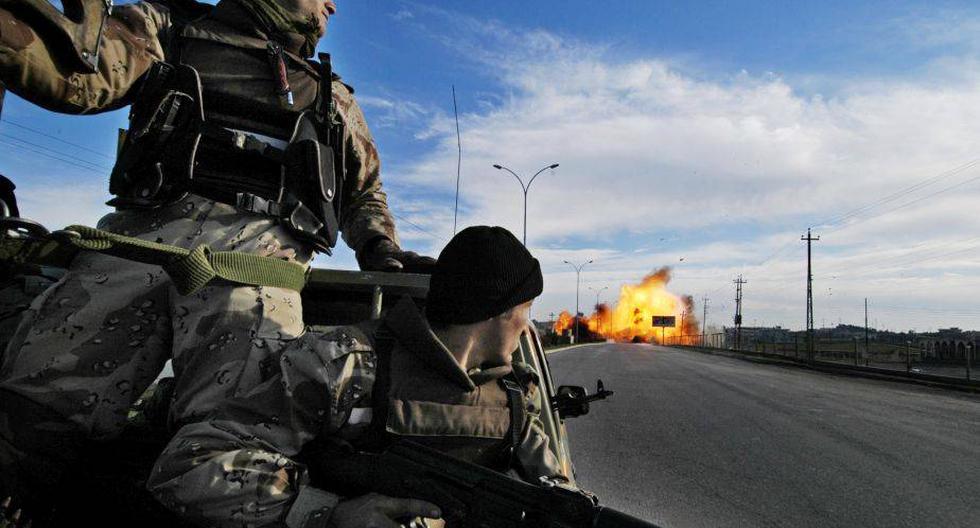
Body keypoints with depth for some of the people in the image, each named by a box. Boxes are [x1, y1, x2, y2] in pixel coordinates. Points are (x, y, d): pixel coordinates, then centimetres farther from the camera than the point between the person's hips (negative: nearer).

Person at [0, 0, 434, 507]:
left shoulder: (331, 94, 32)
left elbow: (365, 188, 34)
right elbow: (77, 73, 9)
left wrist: (381, 248, 14)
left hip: (259, 243, 0)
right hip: (142, 231, 1)